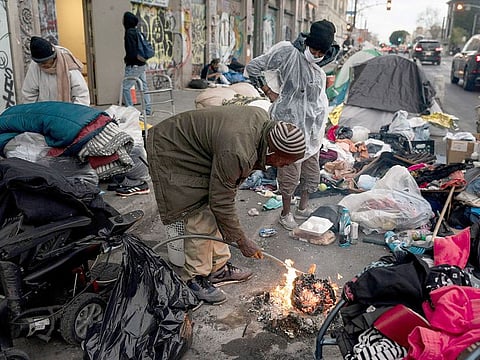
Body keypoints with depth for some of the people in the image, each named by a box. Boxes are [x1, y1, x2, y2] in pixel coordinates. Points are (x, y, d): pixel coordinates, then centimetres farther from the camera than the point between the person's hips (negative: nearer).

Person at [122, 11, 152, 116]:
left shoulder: (129, 33, -15)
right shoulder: (137, 31, 11)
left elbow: (131, 51, -20)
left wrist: (127, 59, -4)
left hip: (134, 65, -9)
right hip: (142, 64, 9)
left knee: (126, 87, -4)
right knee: (144, 87, 12)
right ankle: (148, 110, 17)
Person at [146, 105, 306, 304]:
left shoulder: (264, 119, -11)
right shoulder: (236, 153, -38)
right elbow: (221, 203, -26)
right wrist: (242, 241, -15)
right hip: (172, 155, -9)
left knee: (214, 215, 11)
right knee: (200, 221, -7)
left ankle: (219, 268, 25)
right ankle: (197, 279, 10)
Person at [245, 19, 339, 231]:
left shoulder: (318, 61, 4)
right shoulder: (289, 53, -16)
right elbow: (252, 68, -12)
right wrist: (269, 93, -6)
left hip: (313, 124, 7)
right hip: (291, 122, -7)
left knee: (311, 170, 15)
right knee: (290, 171, 2)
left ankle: (303, 210, 33)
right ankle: (285, 214, 22)